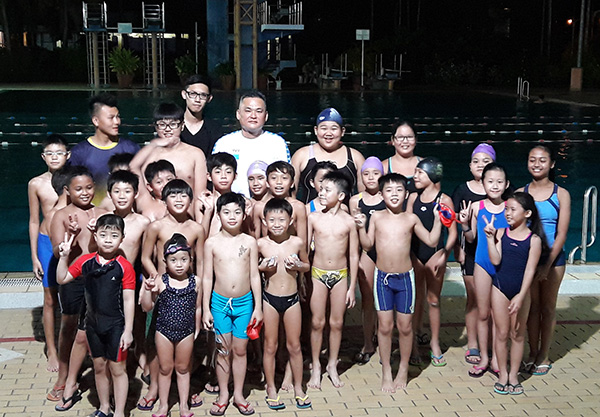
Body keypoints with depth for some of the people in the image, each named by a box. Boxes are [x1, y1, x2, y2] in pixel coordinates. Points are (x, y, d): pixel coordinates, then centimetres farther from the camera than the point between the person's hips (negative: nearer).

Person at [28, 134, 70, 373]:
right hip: (48, 243, 0)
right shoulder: (36, 184, -2)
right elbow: (34, 221, 4)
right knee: (50, 300, 5)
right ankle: (52, 351, 17)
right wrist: (34, 257, 3)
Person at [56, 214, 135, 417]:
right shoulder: (86, 261, -3)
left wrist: (128, 330, -13)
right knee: (99, 367, 18)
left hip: (116, 326, -5)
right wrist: (64, 255, -9)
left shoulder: (124, 267, -15)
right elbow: (62, 278, 5)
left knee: (117, 369, 6)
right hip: (93, 324, 5)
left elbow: (129, 300, -12)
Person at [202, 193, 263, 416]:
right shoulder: (212, 243, -5)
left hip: (245, 302, 1)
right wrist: (205, 309, -2)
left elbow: (255, 276, 1)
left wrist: (258, 307, 0)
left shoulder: (250, 242, -3)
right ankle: (223, 395, 23)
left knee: (240, 350, 9)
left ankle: (239, 395, 23)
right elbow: (207, 277, -1)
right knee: (223, 351, 8)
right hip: (220, 302, 0)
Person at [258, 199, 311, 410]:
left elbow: (307, 265, 10)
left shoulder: (297, 243, -5)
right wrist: (262, 267, -16)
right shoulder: (261, 244, -8)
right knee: (270, 346, 10)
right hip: (270, 298, -1)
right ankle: (271, 388, 25)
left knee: (294, 345, 11)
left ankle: (298, 387, 27)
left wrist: (298, 266, -11)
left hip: (292, 299, 1)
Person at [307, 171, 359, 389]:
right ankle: (316, 367, 21)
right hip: (318, 274, 0)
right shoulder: (313, 218, -5)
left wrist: (352, 287, 0)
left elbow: (353, 255, 0)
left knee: (336, 323, 9)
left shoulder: (348, 221, -5)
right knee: (317, 323, 6)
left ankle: (332, 366, 25)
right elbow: (305, 248, 0)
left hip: (340, 275, 0)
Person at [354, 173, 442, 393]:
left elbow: (431, 241, 4)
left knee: (405, 326, 6)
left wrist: (437, 220, -6)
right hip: (382, 276, 0)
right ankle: (386, 372, 16)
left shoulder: (411, 219, 0)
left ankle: (403, 370, 24)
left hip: (405, 277, 0)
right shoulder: (376, 217, 0)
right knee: (385, 325, 2)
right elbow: (368, 245, 1)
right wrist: (361, 227, -13)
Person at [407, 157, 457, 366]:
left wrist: (443, 255, -15)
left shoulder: (444, 200, -6)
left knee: (433, 300, 6)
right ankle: (414, 342, 17)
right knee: (415, 299, 7)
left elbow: (452, 233, -6)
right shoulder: (413, 198, 5)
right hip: (415, 252, 3)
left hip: (435, 253, -3)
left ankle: (434, 342, 21)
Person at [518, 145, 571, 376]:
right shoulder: (520, 193, 0)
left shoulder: (561, 194, -4)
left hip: (552, 258, -1)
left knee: (548, 307, 9)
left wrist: (547, 265, -13)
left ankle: (544, 355, 22)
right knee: (532, 307, 10)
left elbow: (561, 234, -7)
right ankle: (533, 353, 23)